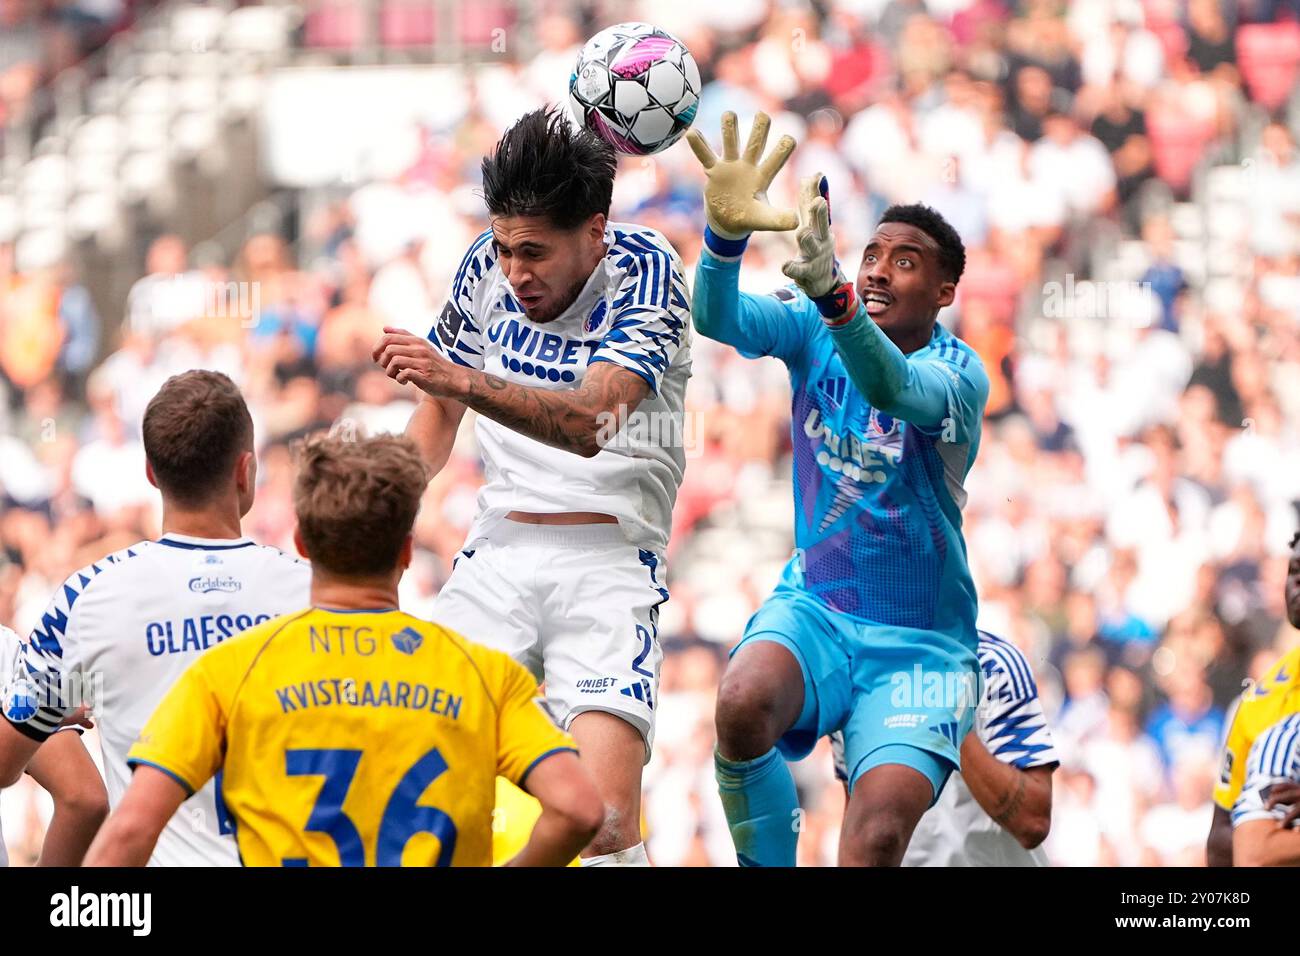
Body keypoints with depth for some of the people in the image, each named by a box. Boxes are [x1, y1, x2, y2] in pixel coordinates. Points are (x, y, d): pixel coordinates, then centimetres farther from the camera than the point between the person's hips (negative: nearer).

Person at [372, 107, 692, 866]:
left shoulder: (647, 273, -11)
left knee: (604, 818, -21)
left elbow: (590, 421, -28)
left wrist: (460, 380, -40)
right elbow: (442, 413, 22)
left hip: (608, 558, -5)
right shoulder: (488, 265, 5)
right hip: (499, 549, 5)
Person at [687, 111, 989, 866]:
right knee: (744, 703, -33)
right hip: (815, 609, 2)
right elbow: (718, 318, -20)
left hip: (919, 644, -2)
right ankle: (768, 866, -14)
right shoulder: (810, 330, -1)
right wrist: (727, 234, -43)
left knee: (874, 844, -21)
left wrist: (832, 294, -56)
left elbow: (896, 391, -36)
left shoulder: (957, 371, -13)